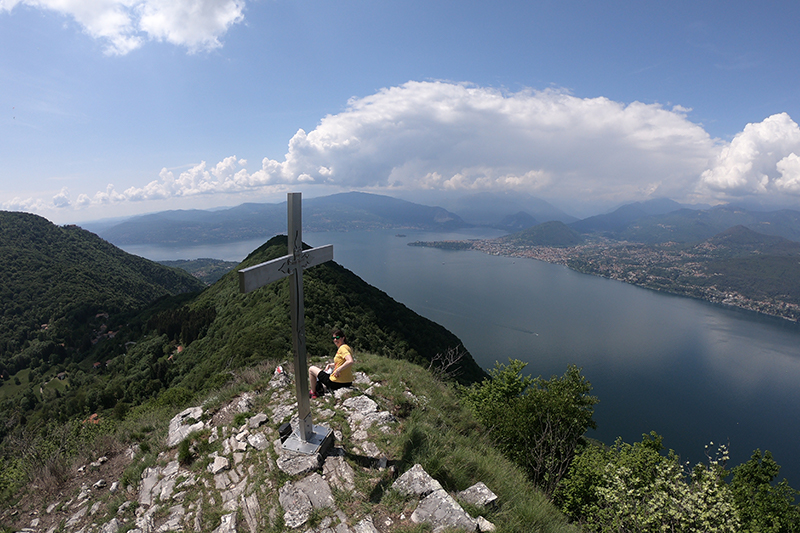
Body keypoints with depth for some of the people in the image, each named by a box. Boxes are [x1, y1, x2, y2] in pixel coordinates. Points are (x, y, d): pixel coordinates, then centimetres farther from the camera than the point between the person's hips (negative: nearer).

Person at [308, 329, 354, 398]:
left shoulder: (342, 348, -19)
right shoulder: (347, 347, 9)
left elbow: (350, 361, -35)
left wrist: (338, 370, -27)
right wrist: (331, 365, 12)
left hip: (336, 383, -9)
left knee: (311, 369, 11)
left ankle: (313, 393, 23)